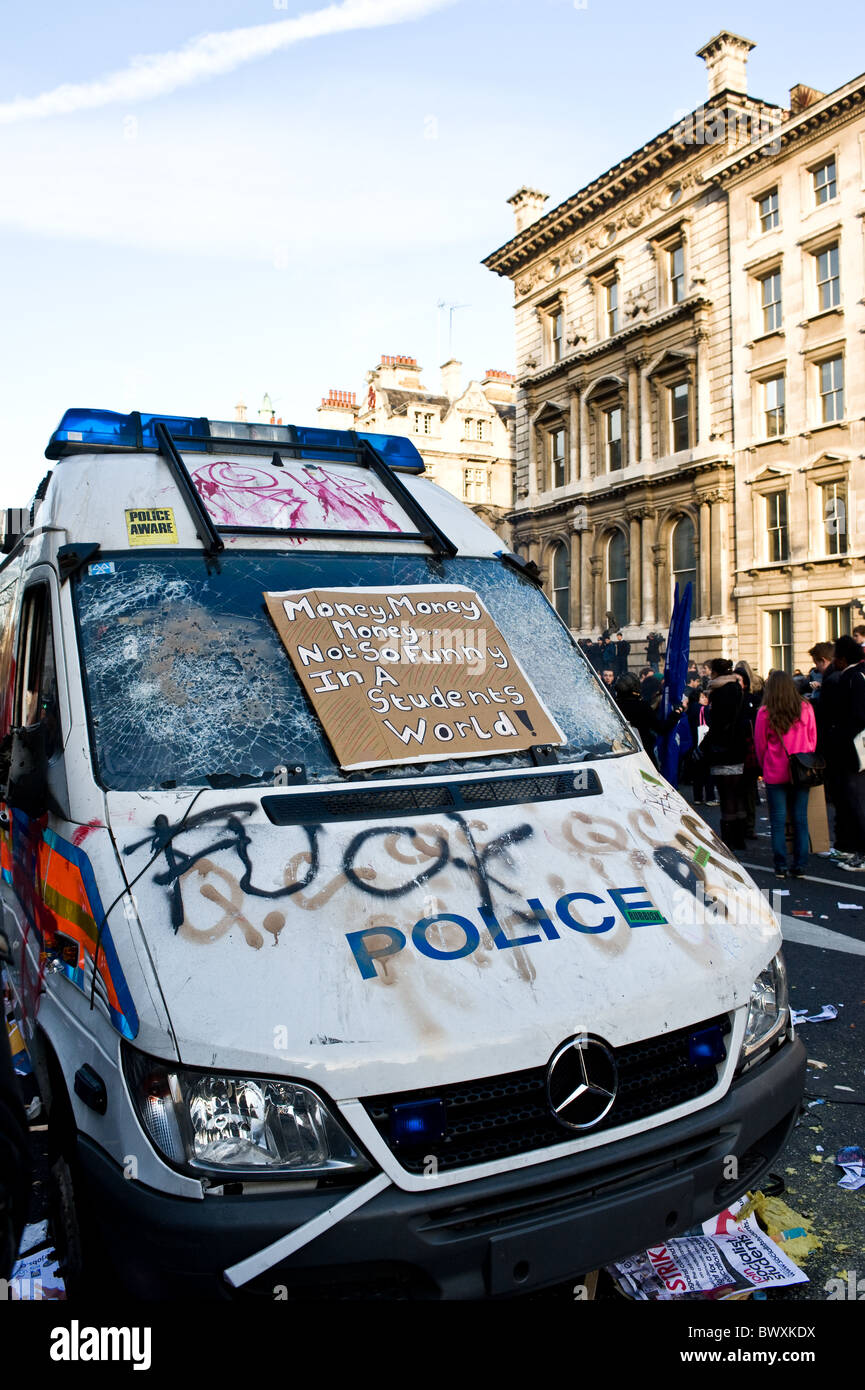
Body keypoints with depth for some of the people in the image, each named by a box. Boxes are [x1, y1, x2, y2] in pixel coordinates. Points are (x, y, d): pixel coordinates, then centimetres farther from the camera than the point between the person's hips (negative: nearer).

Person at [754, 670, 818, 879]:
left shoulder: (765, 713, -9)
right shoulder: (806, 708, -3)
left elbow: (760, 744, 1)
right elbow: (813, 740, 8)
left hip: (775, 773, -2)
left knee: (778, 820, 4)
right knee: (800, 819, 8)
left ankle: (780, 866, 6)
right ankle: (800, 866, 11)